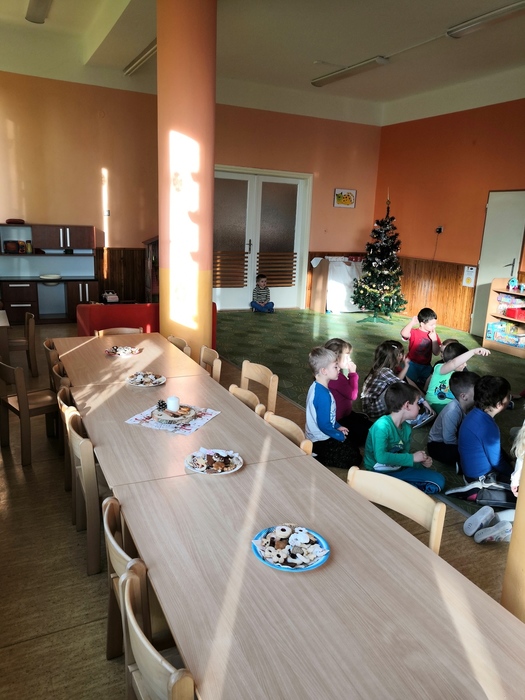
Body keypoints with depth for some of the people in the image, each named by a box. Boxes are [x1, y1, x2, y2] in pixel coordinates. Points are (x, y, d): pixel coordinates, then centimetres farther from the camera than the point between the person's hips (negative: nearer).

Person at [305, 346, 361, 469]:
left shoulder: (316, 387, 3)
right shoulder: (323, 395, -28)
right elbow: (324, 425, -26)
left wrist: (338, 427, 13)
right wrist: (341, 436, -12)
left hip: (316, 436, 10)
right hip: (321, 441, -10)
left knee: (352, 447, 17)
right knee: (355, 458, -3)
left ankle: (316, 454, 10)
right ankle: (316, 458, -7)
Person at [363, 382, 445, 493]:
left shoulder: (406, 428, 5)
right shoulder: (382, 425, -21)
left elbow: (404, 455, 15)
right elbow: (381, 457, -30)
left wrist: (421, 462, -6)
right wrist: (412, 458, -21)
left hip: (399, 469, 9)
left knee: (438, 480, 0)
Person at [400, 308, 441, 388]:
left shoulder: (433, 335, 3)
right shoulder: (414, 332, -11)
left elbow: (436, 353, -3)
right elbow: (404, 334, -36)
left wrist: (434, 339, -12)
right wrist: (412, 322, -30)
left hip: (426, 366, 4)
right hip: (413, 364, -4)